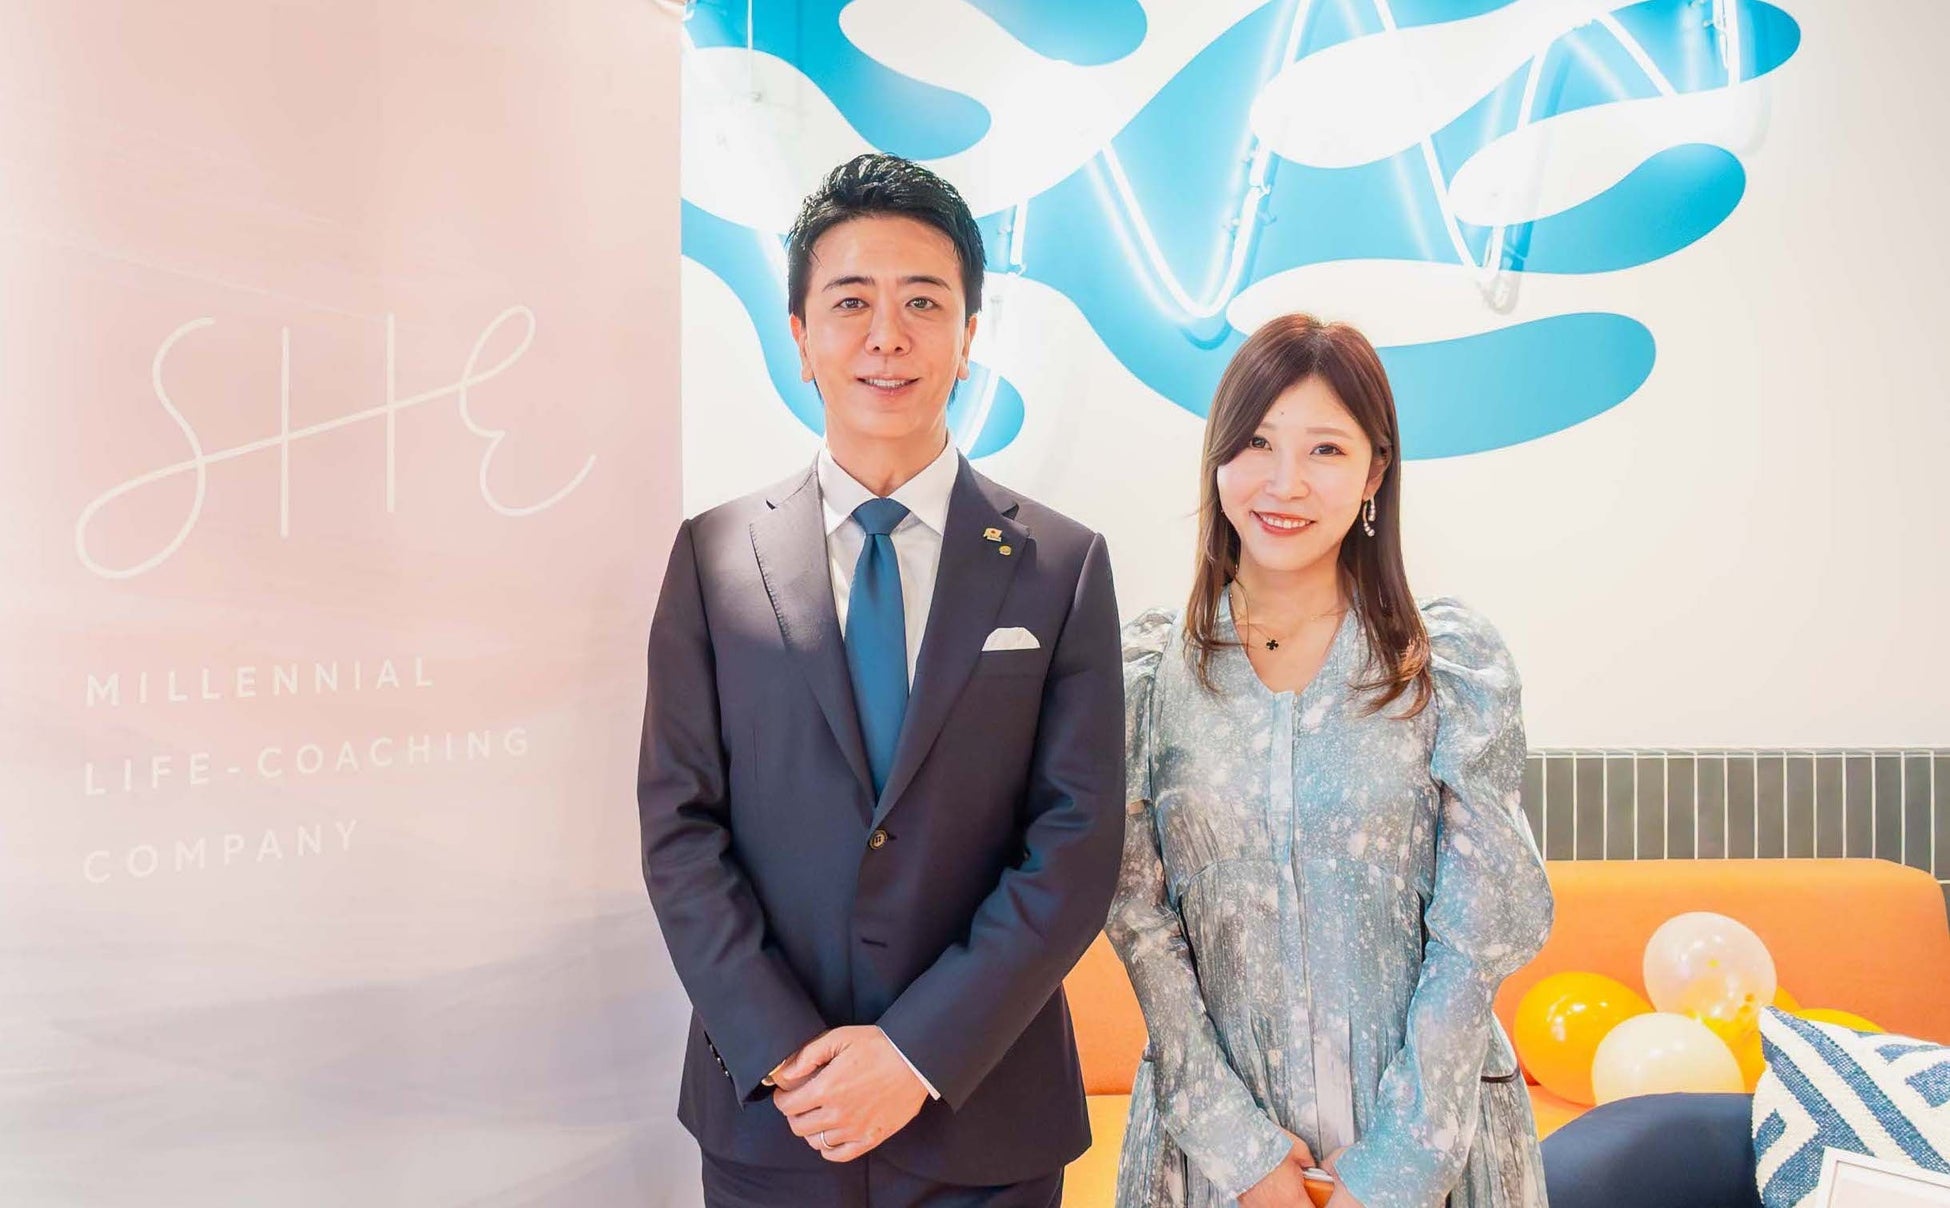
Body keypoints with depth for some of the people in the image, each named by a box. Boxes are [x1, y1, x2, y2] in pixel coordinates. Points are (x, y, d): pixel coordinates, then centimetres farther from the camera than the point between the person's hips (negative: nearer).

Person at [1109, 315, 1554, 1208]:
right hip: (1211, 1135, 1)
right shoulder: (1146, 668, -5)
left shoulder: (1457, 663, -8)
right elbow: (1139, 914, -5)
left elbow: (1480, 931, -8)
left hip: (1431, 1135, 0)